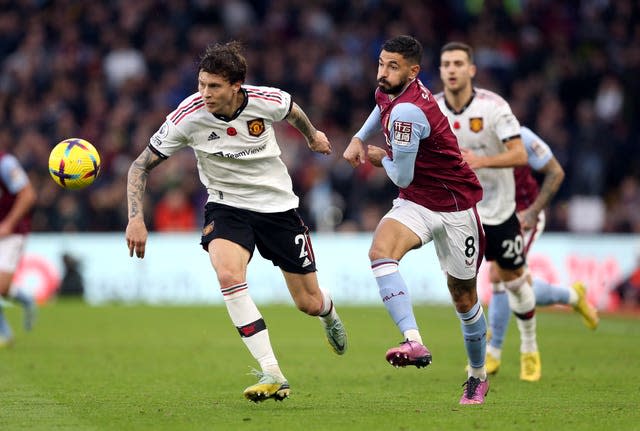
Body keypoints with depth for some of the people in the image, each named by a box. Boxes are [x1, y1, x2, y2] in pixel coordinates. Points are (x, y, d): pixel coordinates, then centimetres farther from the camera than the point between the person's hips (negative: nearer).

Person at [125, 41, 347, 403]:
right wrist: (136, 218, -24)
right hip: (226, 206, -1)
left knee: (309, 303, 8)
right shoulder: (189, 116, -21)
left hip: (278, 206, 1)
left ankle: (329, 313, 50)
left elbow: (292, 110, 8)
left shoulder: (267, 101, -19)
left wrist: (313, 135, 27)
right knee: (228, 274, -32)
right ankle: (272, 374, -28)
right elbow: (142, 166, -12)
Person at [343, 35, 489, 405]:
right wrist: (360, 138, 14)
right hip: (416, 203, 7)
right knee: (381, 250, -26)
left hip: (456, 207, -7)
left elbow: (401, 177, -20)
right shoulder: (389, 90, -1)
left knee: (463, 295, 9)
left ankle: (478, 376, 31)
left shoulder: (408, 111, -27)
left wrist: (380, 159, 0)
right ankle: (415, 343, -36)